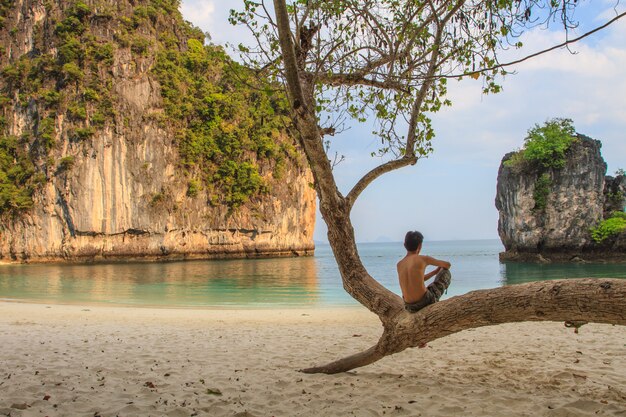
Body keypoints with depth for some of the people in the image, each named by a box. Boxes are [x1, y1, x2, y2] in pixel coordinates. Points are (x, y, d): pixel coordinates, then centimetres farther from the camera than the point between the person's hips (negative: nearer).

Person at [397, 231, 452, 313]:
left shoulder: (399, 265, 7)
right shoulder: (423, 259, -8)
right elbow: (447, 265, 8)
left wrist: (436, 271, 30)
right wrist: (441, 269, 31)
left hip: (410, 307, 5)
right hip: (426, 301, -5)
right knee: (446, 272, 15)